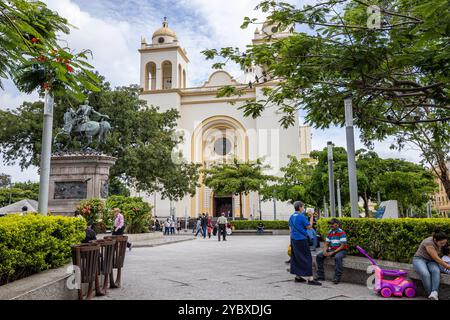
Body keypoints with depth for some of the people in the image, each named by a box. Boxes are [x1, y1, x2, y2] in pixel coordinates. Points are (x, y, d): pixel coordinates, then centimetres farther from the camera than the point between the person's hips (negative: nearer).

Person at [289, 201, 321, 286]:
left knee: (296, 258, 13)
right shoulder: (302, 217, -15)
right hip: (301, 240, -8)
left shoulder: (291, 217, 10)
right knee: (306, 258, -5)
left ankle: (298, 277, 19)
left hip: (293, 240, 9)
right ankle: (309, 279, -5)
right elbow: (309, 226, -9)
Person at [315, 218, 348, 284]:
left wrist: (332, 252, -23)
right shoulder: (329, 233, 6)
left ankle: (337, 278, -30)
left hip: (341, 250, -6)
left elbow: (342, 246, -17)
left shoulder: (342, 233, -14)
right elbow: (326, 244, 11)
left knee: (337, 257, -39)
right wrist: (324, 251, -11)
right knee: (319, 256, -10)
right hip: (331, 249, 7)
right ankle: (320, 276, -3)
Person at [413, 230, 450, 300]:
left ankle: (434, 293, -41)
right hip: (419, 259, -5)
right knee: (425, 274, -36)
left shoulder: (439, 243, -2)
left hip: (431, 261, 5)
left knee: (436, 271, -30)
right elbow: (436, 259, -22)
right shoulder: (429, 243, -25)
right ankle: (431, 294, -30)